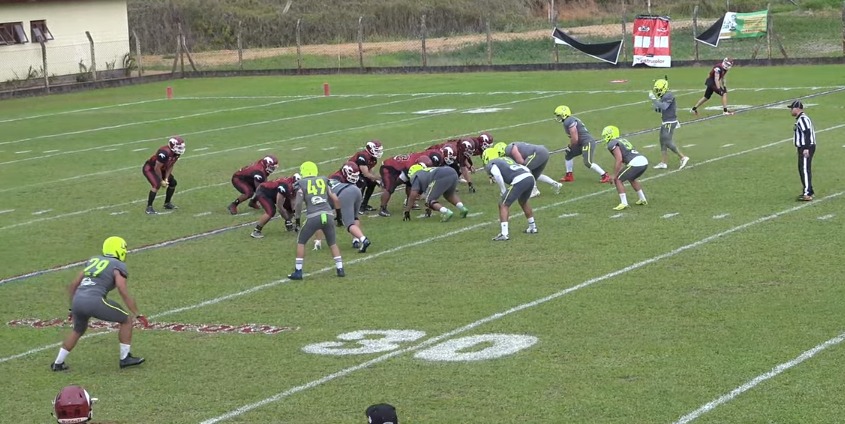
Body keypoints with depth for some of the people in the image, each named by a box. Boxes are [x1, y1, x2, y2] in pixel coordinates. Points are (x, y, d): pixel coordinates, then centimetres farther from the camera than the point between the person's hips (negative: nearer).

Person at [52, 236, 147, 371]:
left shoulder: (94, 261, 25)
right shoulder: (118, 266, 7)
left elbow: (73, 286, 28)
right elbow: (124, 293, -4)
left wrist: (73, 309, 38)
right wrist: (138, 314, 0)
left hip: (77, 300, 7)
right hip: (94, 301, -7)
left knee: (78, 330, 33)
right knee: (127, 320, 12)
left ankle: (58, 363, 36)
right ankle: (125, 358, 14)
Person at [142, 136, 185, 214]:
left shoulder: (177, 153, -11)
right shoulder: (165, 152, -37)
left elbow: (170, 166, 0)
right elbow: (157, 168, -29)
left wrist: (166, 179, -7)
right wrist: (161, 181, -18)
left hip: (161, 169, 9)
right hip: (149, 168, -9)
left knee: (173, 183, 9)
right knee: (156, 185, -27)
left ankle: (167, 203, 26)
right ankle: (149, 207, -20)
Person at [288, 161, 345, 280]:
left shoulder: (301, 184, 4)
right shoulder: (323, 181, 14)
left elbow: (298, 203, -2)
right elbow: (335, 200, 11)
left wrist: (297, 219, 10)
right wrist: (333, 212, 25)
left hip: (313, 217, -3)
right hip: (328, 215, 3)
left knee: (301, 242, 15)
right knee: (332, 243, 22)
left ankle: (298, 272, 12)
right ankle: (340, 269, 18)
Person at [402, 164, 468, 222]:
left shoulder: (416, 177, 21)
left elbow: (413, 195, 10)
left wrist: (407, 212, 14)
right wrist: (428, 208, 61)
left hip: (441, 178, -8)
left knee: (429, 201, 7)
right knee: (449, 195, 35)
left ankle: (446, 212, -16)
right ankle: (462, 208, 14)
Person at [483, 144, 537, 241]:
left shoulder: (490, 164, 12)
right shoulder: (506, 159, 34)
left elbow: (497, 174, -11)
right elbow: (526, 169, 30)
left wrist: (504, 192, -1)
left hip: (519, 181, -7)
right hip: (530, 178, 7)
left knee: (503, 205, 4)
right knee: (523, 202, 32)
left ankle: (504, 234, -6)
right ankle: (532, 227, 43)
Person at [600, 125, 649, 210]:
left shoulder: (612, 144, 0)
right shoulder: (623, 140, 27)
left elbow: (619, 160, -11)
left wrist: (615, 175, -4)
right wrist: (617, 173, 36)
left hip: (636, 163, -9)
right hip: (644, 162, 9)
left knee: (618, 180, 3)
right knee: (631, 178, 33)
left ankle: (624, 203, -3)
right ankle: (643, 200, 35)